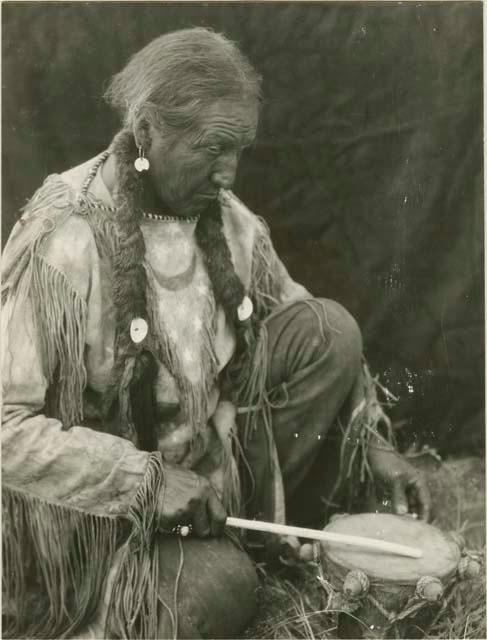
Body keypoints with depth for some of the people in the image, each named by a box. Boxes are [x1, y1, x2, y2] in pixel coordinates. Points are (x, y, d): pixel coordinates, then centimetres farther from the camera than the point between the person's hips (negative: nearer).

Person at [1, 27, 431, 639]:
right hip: (109, 495, -5)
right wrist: (142, 478, -28)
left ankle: (264, 526, 3)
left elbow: (313, 338, 6)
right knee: (218, 589, -30)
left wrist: (372, 440, -4)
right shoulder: (63, 239, -25)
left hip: (214, 446, 6)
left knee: (329, 329, -12)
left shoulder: (230, 221, -6)